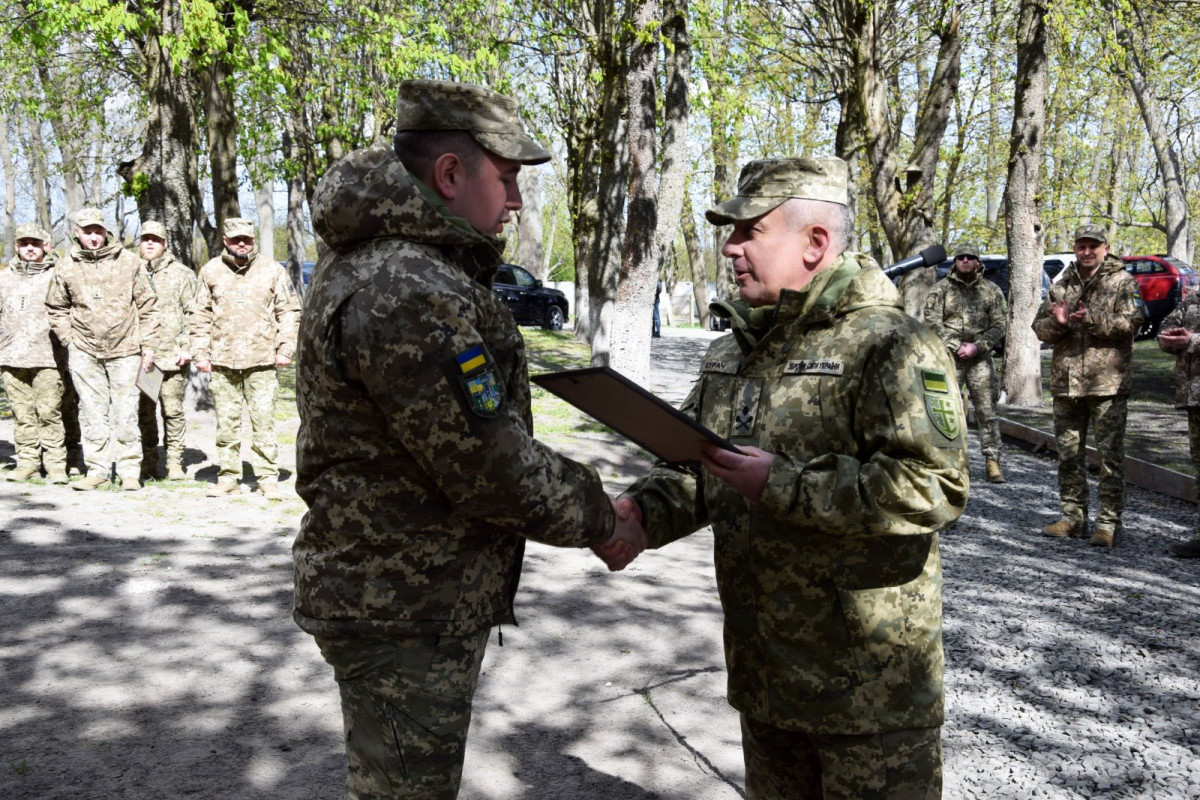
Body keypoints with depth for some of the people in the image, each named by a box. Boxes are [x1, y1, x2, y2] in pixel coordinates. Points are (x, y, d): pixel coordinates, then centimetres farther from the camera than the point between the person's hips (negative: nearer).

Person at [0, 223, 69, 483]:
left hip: (46, 356, -4)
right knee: (22, 413, 4)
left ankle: (56, 465, -3)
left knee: (50, 412, -7)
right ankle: (27, 462, 11)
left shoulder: (56, 276, 6)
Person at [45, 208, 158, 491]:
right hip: (84, 351, 2)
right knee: (93, 414, 6)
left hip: (125, 350, -2)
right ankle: (98, 471, 14)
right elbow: (56, 308, 16)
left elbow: (147, 305, 3)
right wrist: (69, 340, 5)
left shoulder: (128, 261, 0)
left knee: (125, 413, -1)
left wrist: (148, 345, 0)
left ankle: (130, 471, 7)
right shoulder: (66, 268, 5)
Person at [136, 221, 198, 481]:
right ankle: (148, 462, 16)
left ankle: (175, 463, 6)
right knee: (144, 412, 6)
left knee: (173, 410, -2)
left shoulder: (182, 274, 6)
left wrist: (187, 347, -8)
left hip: (172, 356, -3)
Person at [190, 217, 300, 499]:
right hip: (222, 360, 2)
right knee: (226, 422, 5)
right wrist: (200, 353, 5)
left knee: (263, 420, -4)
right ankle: (228, 476, 15)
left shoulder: (273, 270, 6)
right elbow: (199, 315, 13)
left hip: (262, 359, -2)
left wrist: (285, 349, -1)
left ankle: (268, 478, 3)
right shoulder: (211, 271, 10)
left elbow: (290, 312, 7)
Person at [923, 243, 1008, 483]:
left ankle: (992, 461, 4)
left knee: (987, 410, -1)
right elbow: (932, 321, -2)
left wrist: (976, 346, -9)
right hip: (948, 357, -1)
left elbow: (1000, 324, 5)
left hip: (980, 358, 1)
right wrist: (956, 345, -11)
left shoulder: (991, 291, 10)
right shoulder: (942, 289, 6)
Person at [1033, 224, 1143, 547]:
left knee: (1110, 455, -2)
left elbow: (1131, 322, -11)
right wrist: (1056, 323, -10)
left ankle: (1108, 522, 5)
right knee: (1068, 454, 10)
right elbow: (1039, 325, 11)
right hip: (1066, 383, 5)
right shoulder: (1061, 286, 15)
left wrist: (1093, 320, -22)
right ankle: (1073, 517, 21)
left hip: (1108, 384, -5)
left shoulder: (1122, 282, 2)